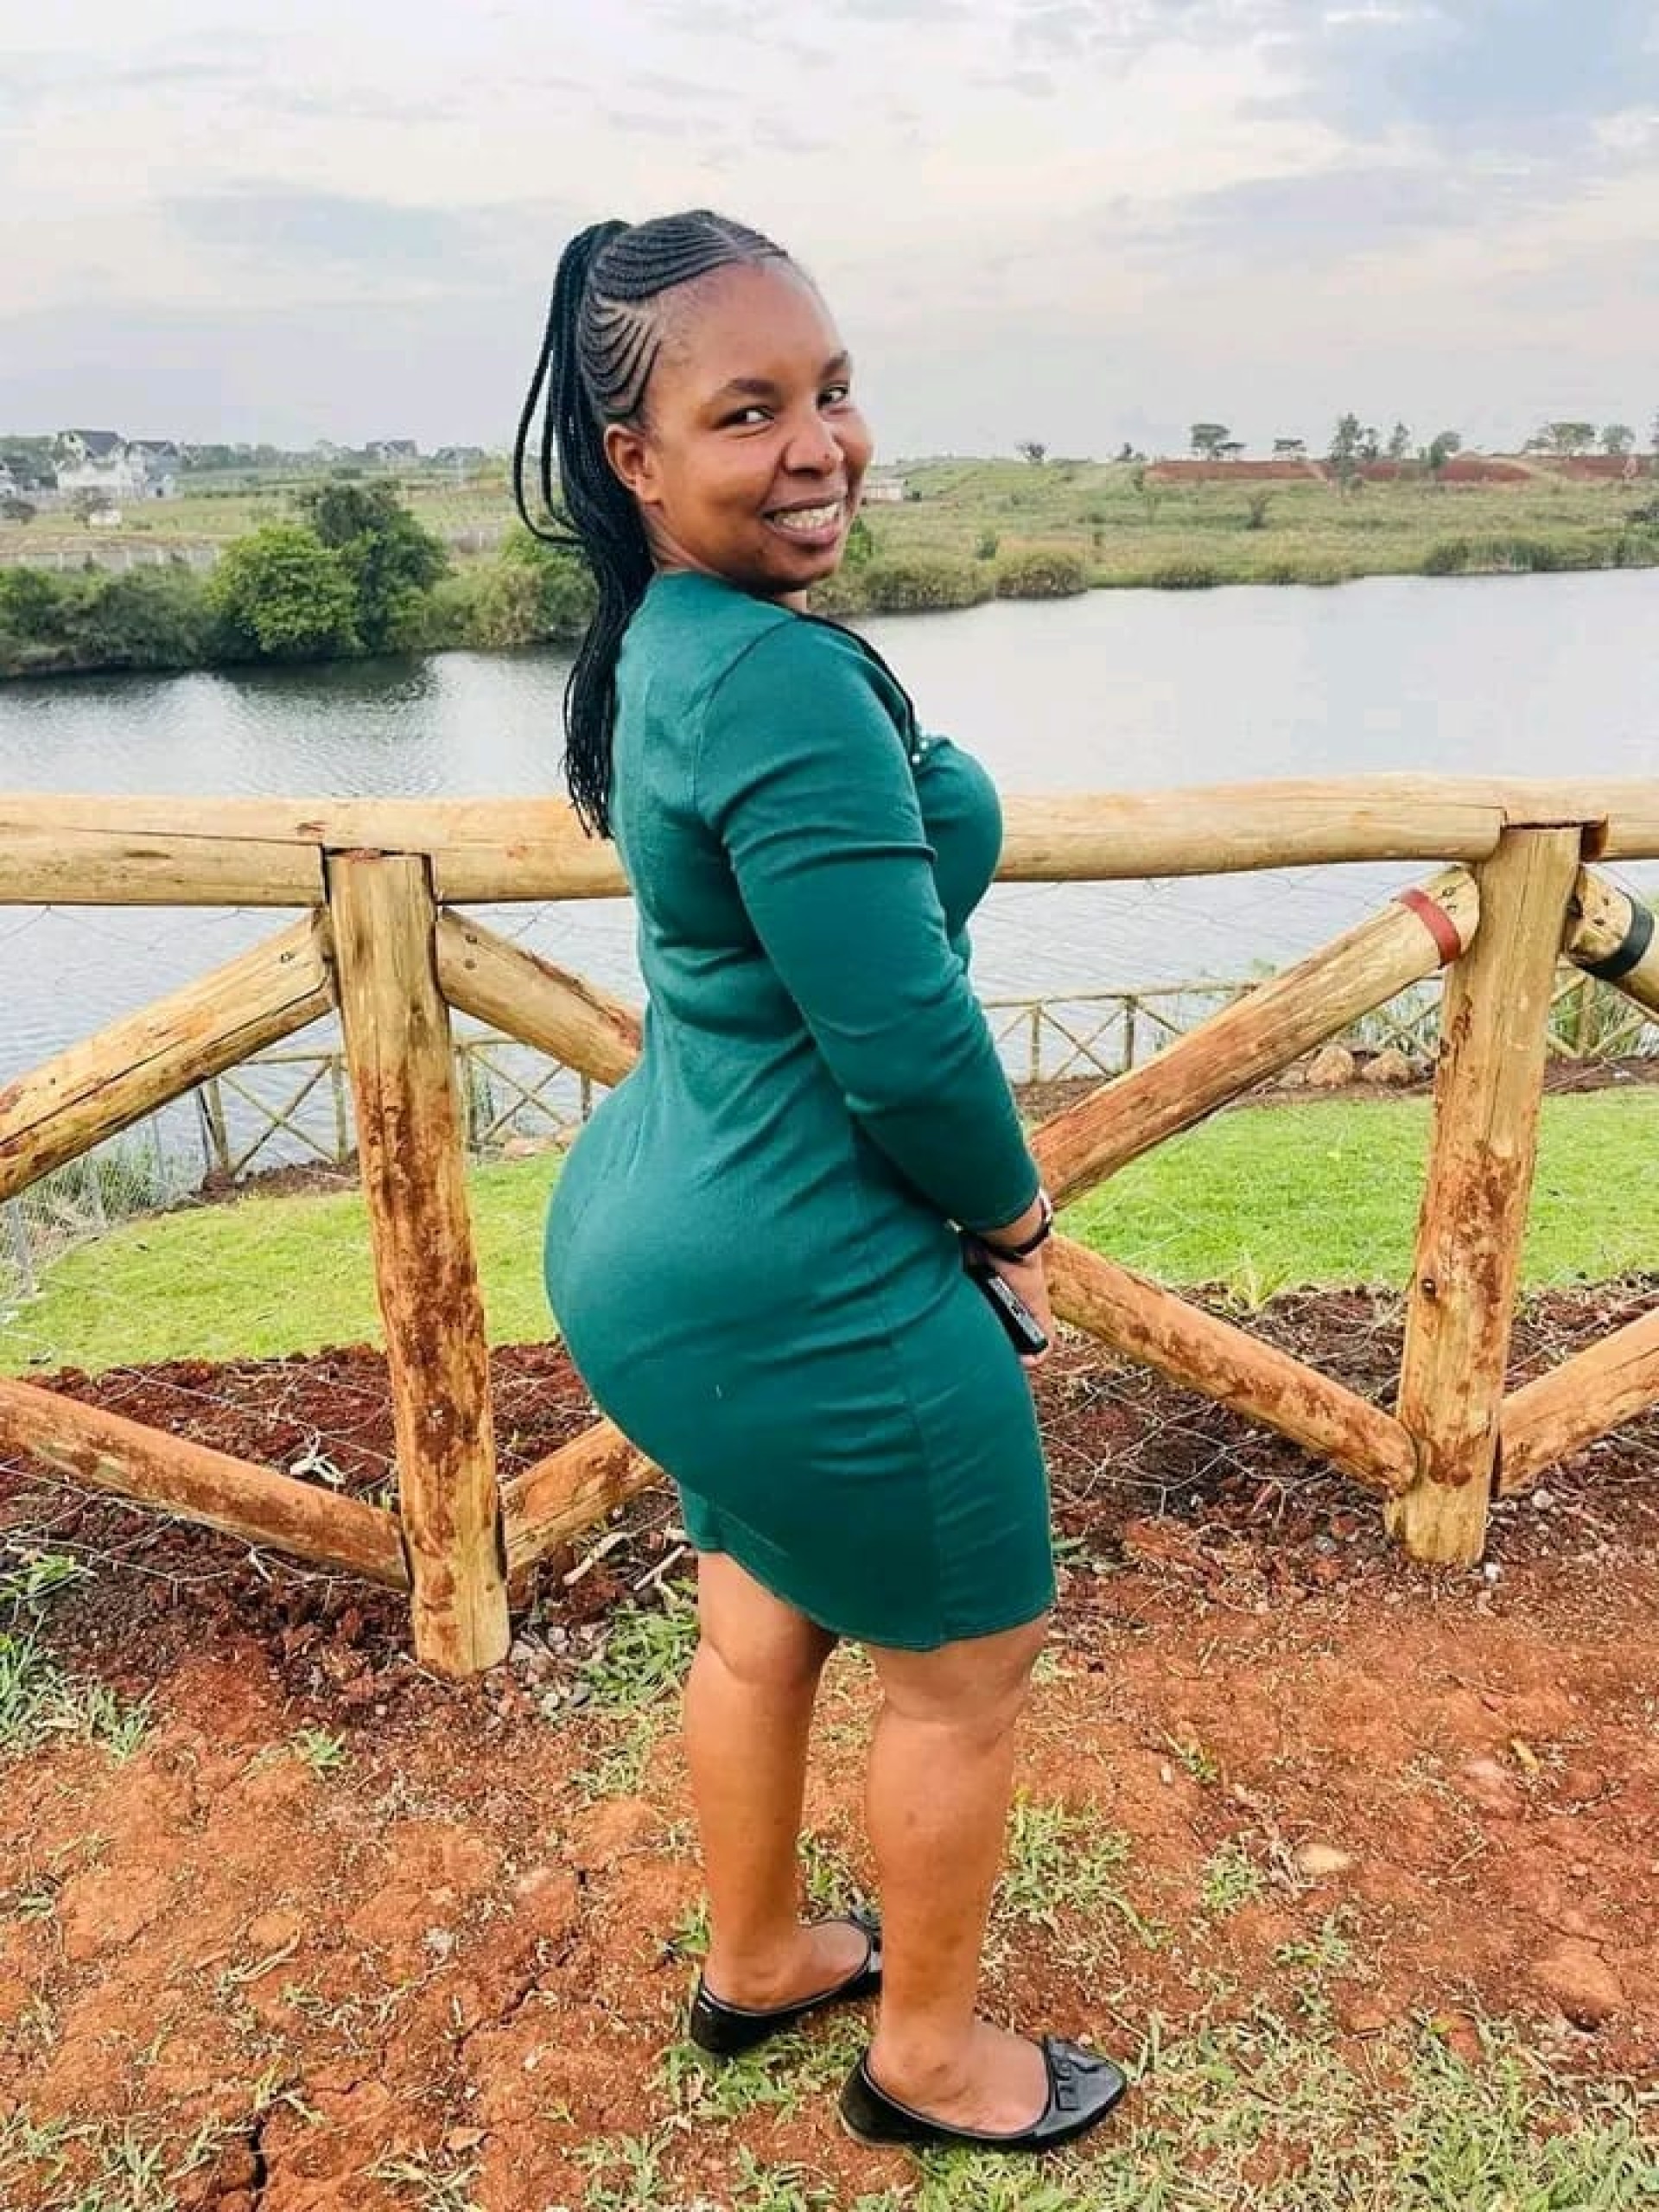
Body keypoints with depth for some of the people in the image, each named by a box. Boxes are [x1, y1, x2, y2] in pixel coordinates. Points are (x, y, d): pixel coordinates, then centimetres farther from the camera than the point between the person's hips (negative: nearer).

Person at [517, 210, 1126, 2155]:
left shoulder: (664, 643, 6)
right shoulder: (785, 679, -25)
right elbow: (909, 1042, -25)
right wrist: (1017, 1213, -5)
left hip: (661, 1236, 9)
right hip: (802, 1290, -9)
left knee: (760, 1618, 27)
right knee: (968, 1661, 14)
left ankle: (755, 1960, 51)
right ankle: (925, 2060, 39)